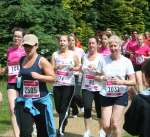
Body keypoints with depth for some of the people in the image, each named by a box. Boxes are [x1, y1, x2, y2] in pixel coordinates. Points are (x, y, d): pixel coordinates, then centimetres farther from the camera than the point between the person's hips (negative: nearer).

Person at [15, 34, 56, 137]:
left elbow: (53, 78, -13)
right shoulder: (22, 60, 7)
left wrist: (39, 76, -24)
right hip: (24, 100, 3)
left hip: (40, 100, -3)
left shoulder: (42, 61, -10)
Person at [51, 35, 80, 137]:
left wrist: (74, 68, -13)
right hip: (57, 84, 3)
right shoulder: (55, 54, 5)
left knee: (64, 107, -8)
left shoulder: (73, 54, 2)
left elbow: (78, 66, 8)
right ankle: (64, 122, 34)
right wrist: (57, 67, -19)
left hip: (69, 84, -3)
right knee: (58, 107, 8)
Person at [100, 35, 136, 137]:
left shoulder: (126, 61, -7)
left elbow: (133, 81, -7)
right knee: (106, 125, 2)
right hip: (106, 95, 2)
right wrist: (102, 78, -16)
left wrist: (121, 81, -24)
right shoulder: (104, 59, -2)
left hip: (121, 95, -2)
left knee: (115, 124, -9)